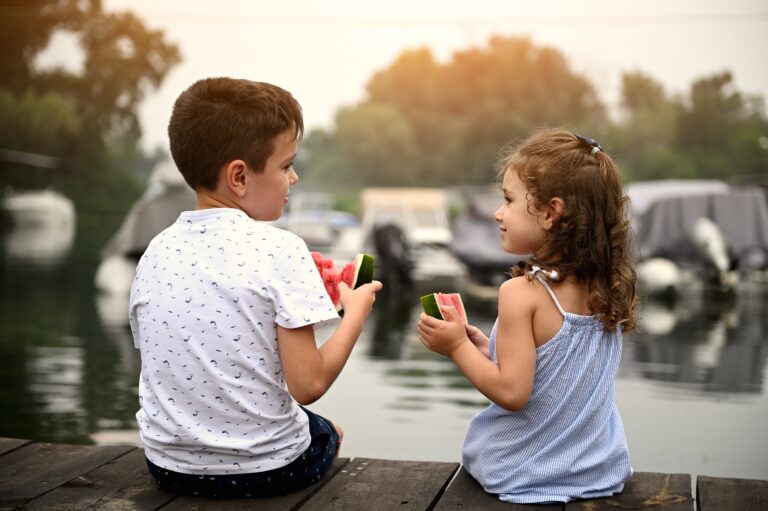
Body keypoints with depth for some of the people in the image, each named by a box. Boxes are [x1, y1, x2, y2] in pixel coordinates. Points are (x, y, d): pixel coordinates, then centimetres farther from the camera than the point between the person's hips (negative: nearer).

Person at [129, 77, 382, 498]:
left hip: (168, 463, 5)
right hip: (266, 468, -4)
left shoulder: (155, 253, -2)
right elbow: (308, 385, -20)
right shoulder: (279, 249, -18)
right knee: (328, 432, 30)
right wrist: (356, 312, -3)